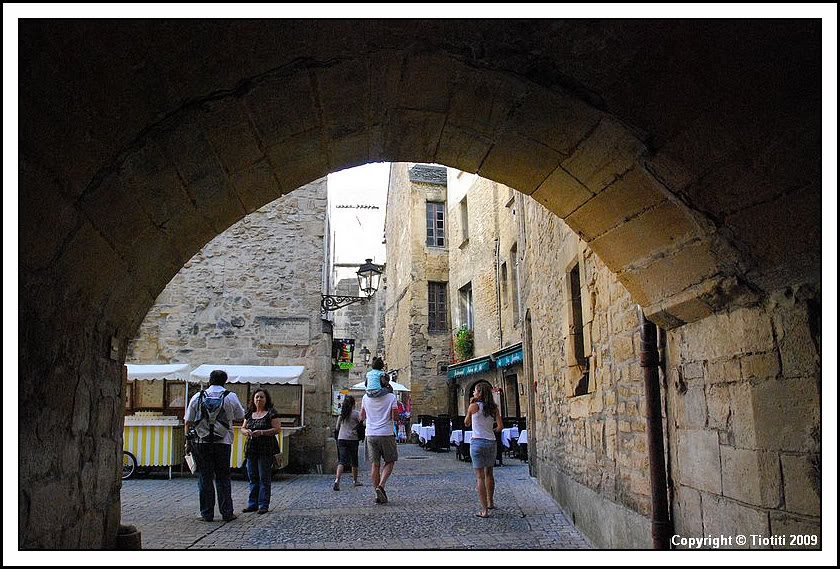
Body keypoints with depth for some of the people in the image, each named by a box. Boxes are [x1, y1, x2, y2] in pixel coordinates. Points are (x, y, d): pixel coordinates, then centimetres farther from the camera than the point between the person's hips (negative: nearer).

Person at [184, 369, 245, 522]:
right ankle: (227, 513, 8)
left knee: (205, 478, 7)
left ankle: (207, 514, 10)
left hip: (201, 443, 1)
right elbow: (240, 417, 11)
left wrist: (188, 438, 16)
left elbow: (188, 422, 4)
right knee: (223, 478, 8)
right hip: (223, 443, 0)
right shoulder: (231, 397, 0)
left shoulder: (197, 397, 3)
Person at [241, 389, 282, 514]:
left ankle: (263, 505, 1)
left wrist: (262, 432, -19)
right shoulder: (249, 413, 15)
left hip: (266, 450, -5)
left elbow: (277, 429, -9)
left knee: (264, 478, -3)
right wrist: (247, 431, -6)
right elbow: (242, 429, 18)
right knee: (252, 477, 8)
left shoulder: (271, 412, -2)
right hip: (251, 449, 5)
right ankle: (252, 504, 16)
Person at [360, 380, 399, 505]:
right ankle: (381, 486, -10)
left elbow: (361, 417, 11)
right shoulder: (391, 397, -6)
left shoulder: (366, 397, 4)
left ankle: (378, 494, 7)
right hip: (386, 434, -3)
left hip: (370, 434, 3)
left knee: (374, 465, 7)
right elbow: (394, 417, -10)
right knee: (389, 462, 11)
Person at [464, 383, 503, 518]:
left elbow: (466, 423, 7)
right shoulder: (494, 408, 3)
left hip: (477, 442, -4)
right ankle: (490, 503, 36)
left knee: (480, 477, -1)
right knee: (489, 473, 23)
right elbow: (500, 427, -2)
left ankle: (485, 510, -5)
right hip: (491, 442, 4)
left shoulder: (474, 406, -7)